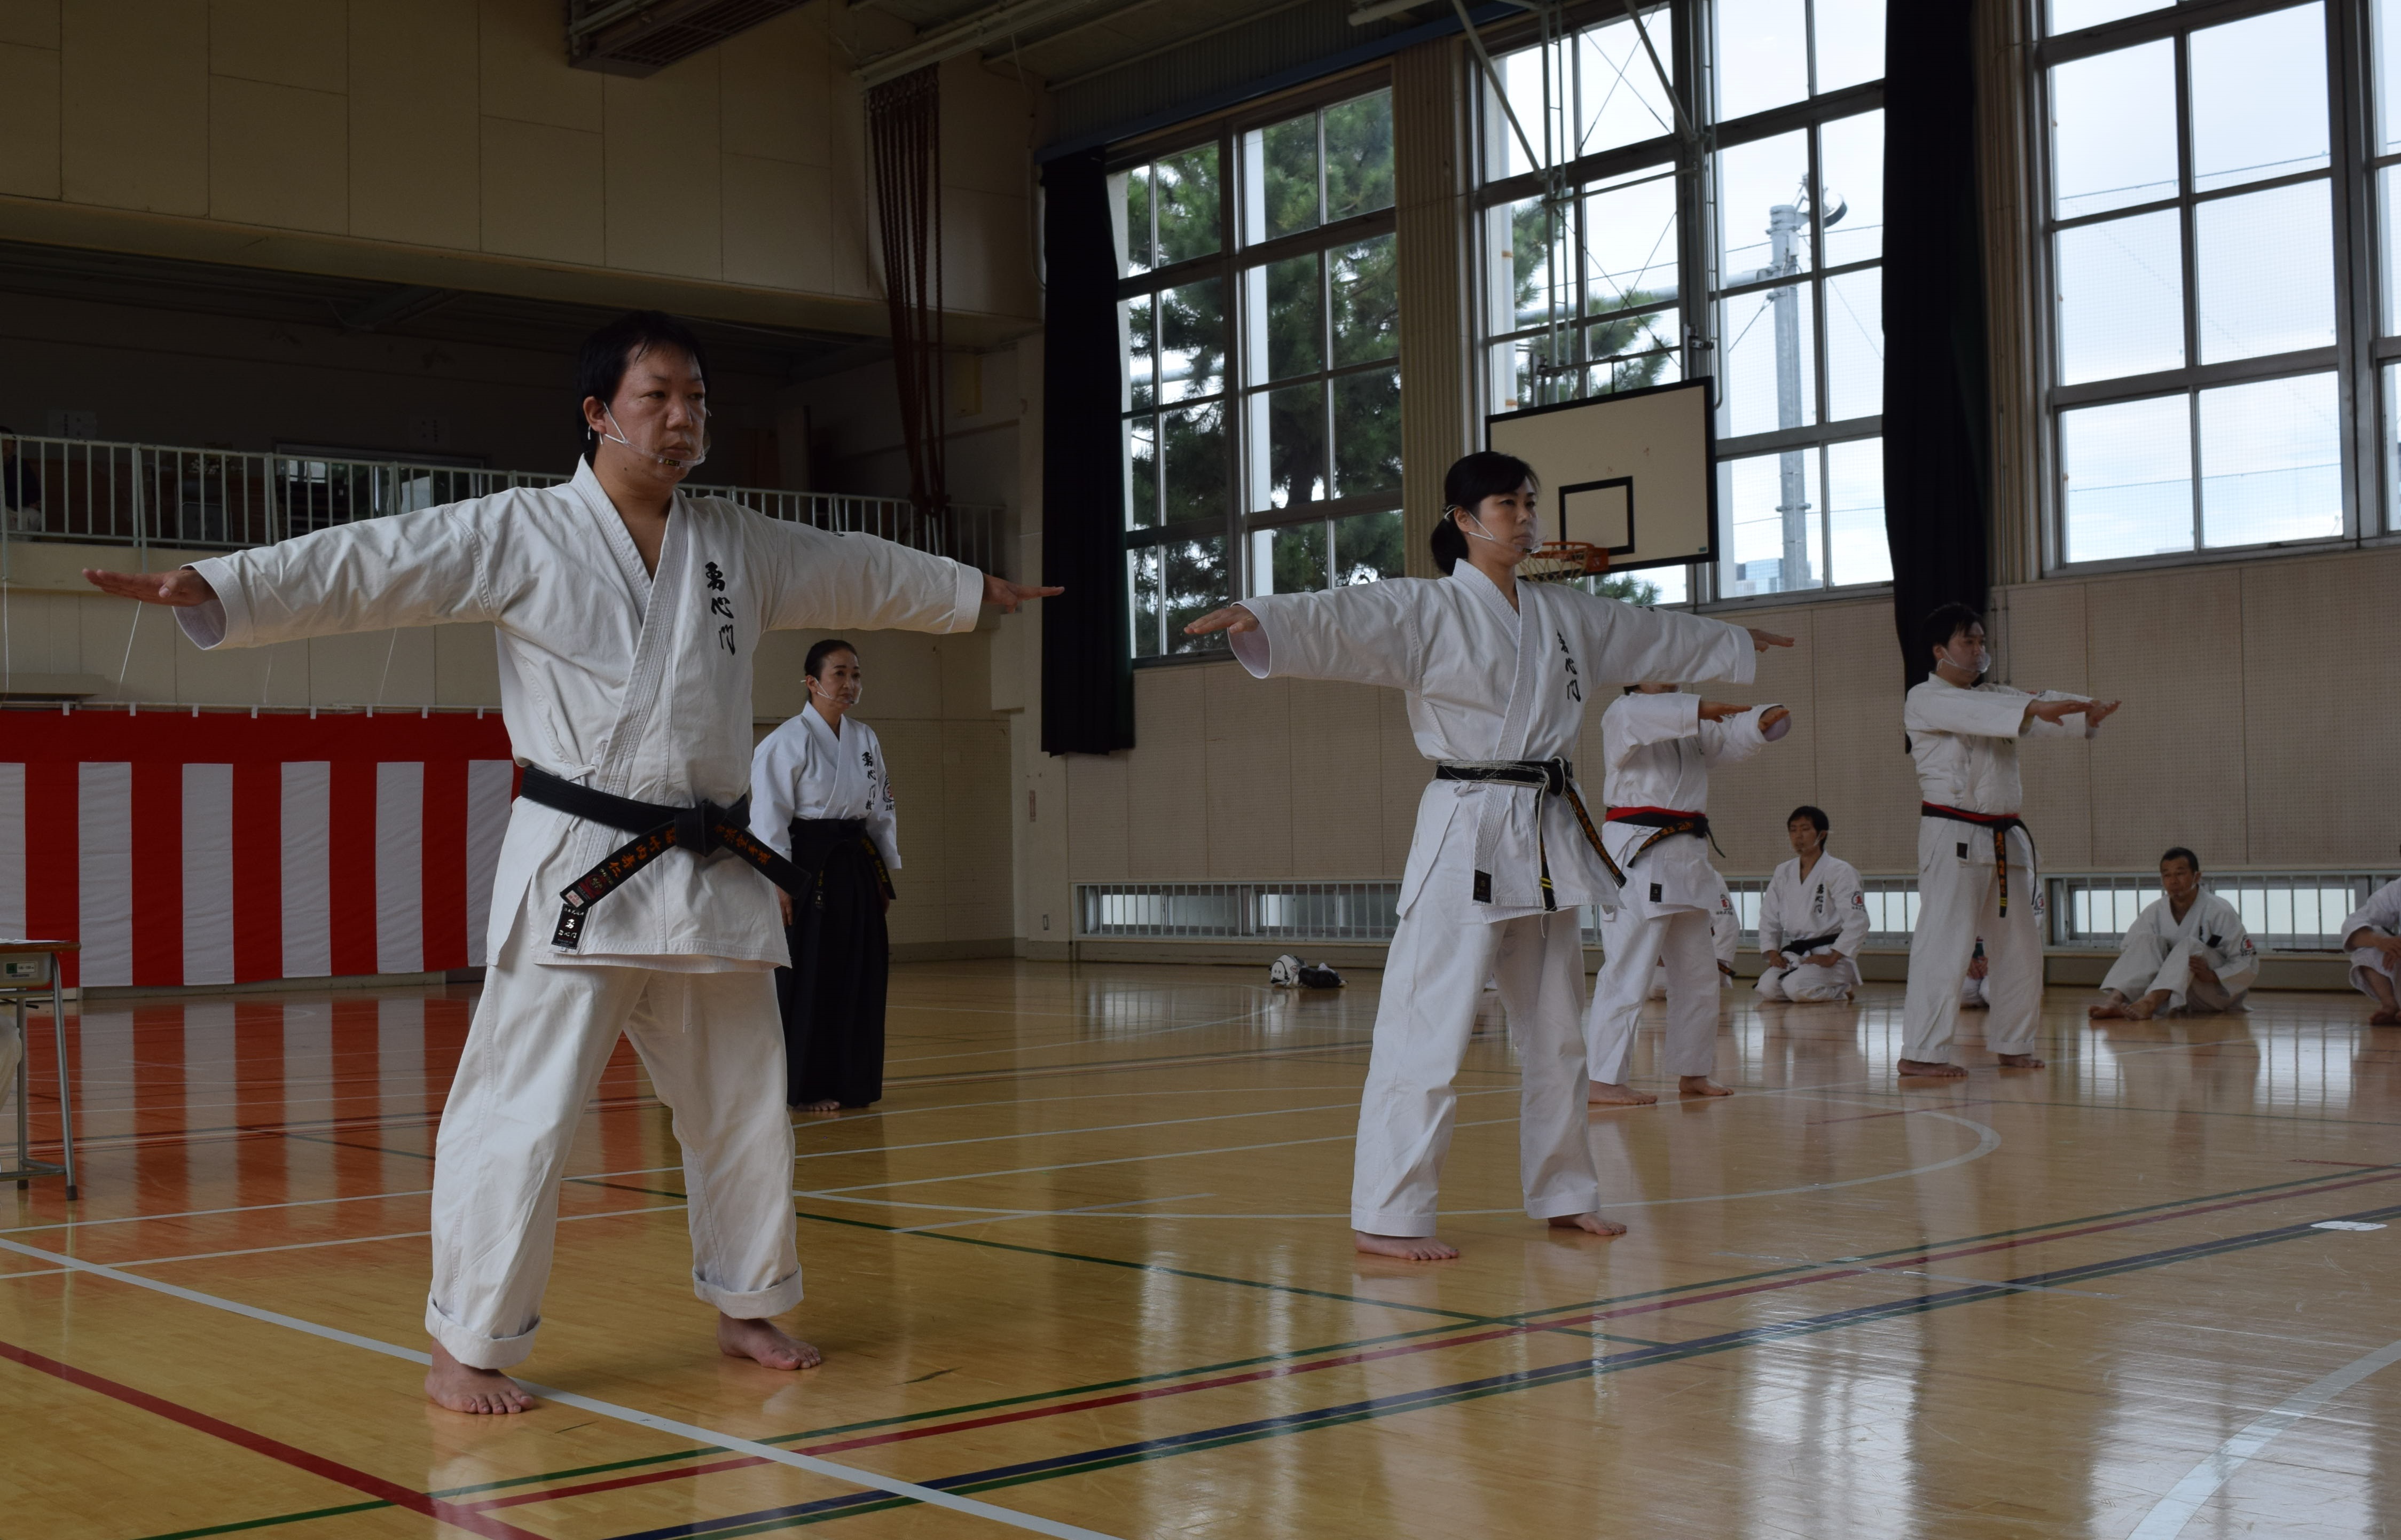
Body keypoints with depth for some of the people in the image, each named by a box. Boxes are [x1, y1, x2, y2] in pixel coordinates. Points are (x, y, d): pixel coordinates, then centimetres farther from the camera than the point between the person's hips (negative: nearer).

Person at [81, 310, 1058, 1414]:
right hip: (576, 873, -6)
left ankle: (746, 1306, 33)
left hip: (708, 872, 6)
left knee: (743, 1102, 15)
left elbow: (868, 573, 25)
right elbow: (372, 566, -13)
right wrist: (213, 589, -23)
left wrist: (979, 589, 37)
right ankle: (469, 1345, 5)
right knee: (523, 1111, -9)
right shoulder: (521, 533, -5)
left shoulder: (741, 547, 11)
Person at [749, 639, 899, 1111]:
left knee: (861, 975, 8)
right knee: (807, 979, -4)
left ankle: (855, 1083, 17)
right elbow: (769, 816, -11)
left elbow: (882, 811, 18)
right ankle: (806, 1086, 4)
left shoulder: (866, 740, 12)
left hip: (857, 867, 7)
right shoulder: (787, 741, -9)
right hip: (808, 865, -7)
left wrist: (885, 873, 14)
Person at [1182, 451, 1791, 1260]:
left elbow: (1657, 635, 31)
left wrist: (1740, 640, 44)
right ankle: (1386, 1214, -8)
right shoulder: (1426, 608, -7)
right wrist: (1255, 617, -43)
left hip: (1549, 840, 8)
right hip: (1467, 836, -7)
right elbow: (1339, 622, -24)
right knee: (1428, 1027, -12)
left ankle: (1563, 1193, 31)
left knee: (1556, 1030, 16)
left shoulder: (1566, 615, 15)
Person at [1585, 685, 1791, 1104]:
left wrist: (1762, 720, -13)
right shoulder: (1623, 714, -2)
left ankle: (1691, 1072, 24)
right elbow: (1641, 717, -25)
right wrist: (1699, 709, -33)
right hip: (1639, 853, -8)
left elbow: (1731, 741, 7)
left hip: (1687, 856, 8)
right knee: (1627, 970, -13)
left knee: (1698, 972, 13)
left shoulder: (1692, 722, 19)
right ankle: (1601, 1081, -12)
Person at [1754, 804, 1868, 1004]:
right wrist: (1773, 953, -2)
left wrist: (1831, 957, -20)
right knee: (1768, 988, -19)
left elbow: (1857, 921, -14)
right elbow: (1768, 917, 13)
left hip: (1830, 952, -6)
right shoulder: (1783, 873, 11)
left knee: (1797, 988, -32)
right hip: (1793, 955, 6)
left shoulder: (1839, 871, -8)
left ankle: (1841, 992, 1)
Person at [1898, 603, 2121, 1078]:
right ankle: (1919, 1052, -12)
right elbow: (1971, 714, -23)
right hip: (1953, 836, -8)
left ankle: (2013, 1046, 22)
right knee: (1943, 943, -13)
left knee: (2019, 946, 11)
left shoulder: (1997, 698, 18)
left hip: (2005, 838, 8)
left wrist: (2089, 711, -20)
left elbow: (2049, 710, 2)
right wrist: (2035, 709, -36)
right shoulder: (1925, 701, -3)